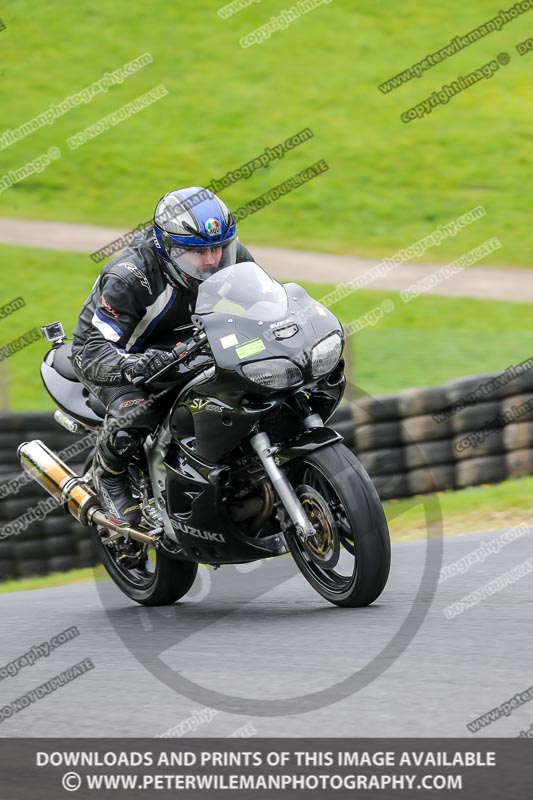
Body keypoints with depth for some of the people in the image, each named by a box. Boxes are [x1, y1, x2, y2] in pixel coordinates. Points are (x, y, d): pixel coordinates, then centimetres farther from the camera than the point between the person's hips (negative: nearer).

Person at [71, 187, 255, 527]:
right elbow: (95, 352, -36)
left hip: (178, 341, 6)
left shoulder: (231, 258, -17)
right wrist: (134, 365, -58)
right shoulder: (129, 278, -35)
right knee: (136, 409, -37)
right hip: (111, 351, -6)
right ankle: (108, 473, -4)